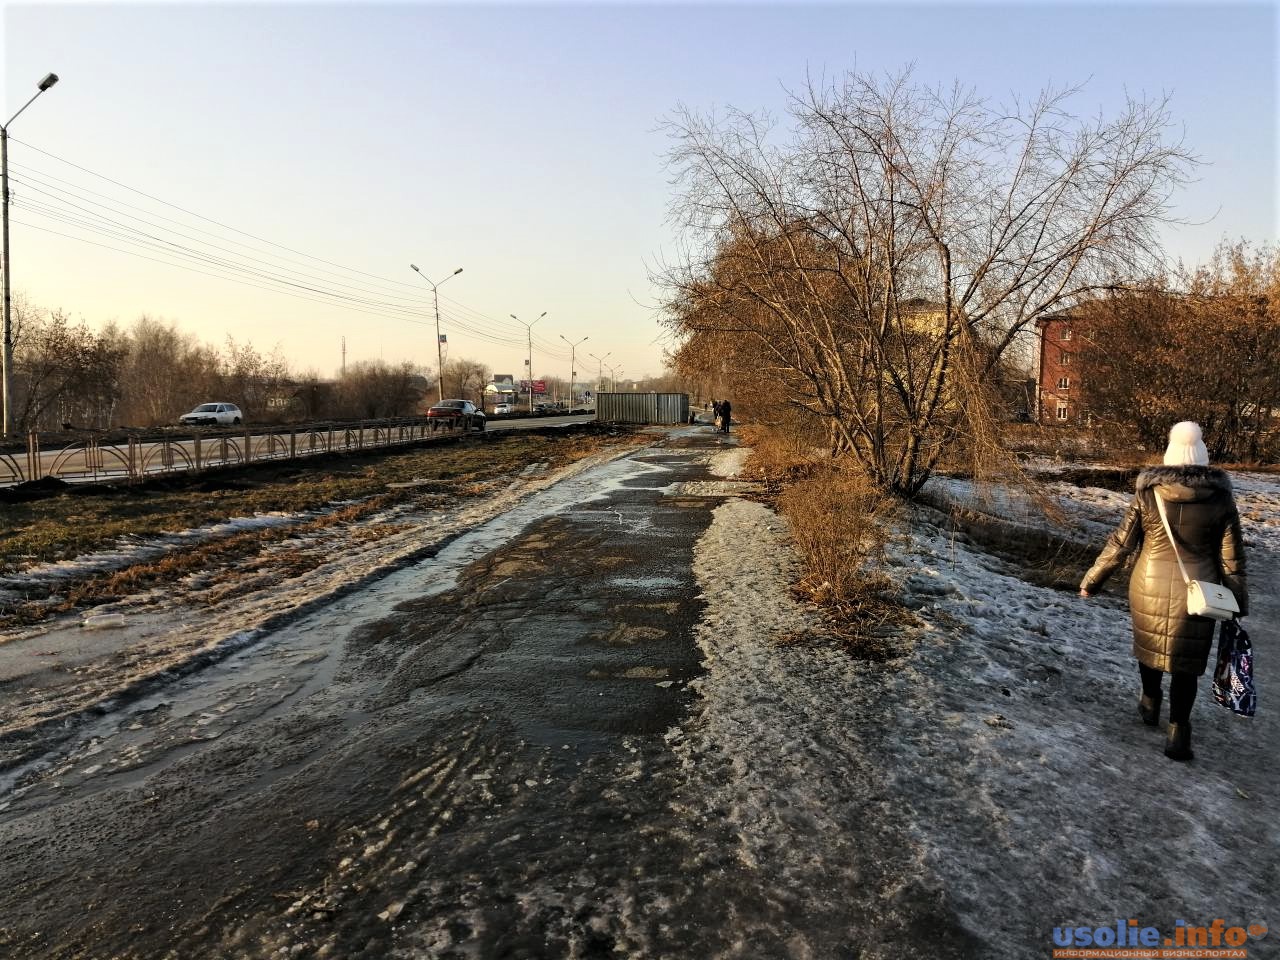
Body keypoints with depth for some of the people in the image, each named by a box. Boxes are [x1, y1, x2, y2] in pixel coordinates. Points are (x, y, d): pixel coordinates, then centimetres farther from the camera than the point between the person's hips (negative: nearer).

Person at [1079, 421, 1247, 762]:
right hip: (1195, 591, 0)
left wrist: (1091, 580, 5)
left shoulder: (1148, 494, -9)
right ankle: (1177, 731, 9)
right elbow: (1231, 559, -2)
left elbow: (1120, 543, -6)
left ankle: (1150, 703, 40)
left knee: (1150, 644, 22)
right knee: (1186, 659, 10)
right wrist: (1237, 606, 8)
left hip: (1150, 587, 0)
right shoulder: (1221, 499, -7)